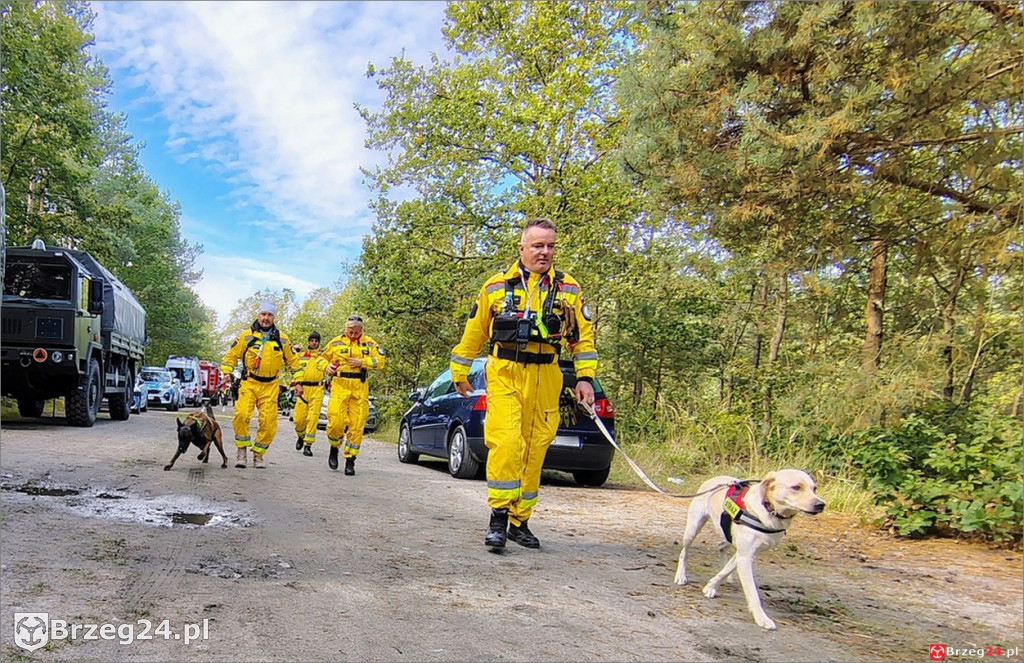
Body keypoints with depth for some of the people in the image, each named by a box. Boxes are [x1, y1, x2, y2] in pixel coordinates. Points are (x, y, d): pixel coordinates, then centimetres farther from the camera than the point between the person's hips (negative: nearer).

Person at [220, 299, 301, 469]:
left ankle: (258, 455, 15)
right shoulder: (246, 336, 3)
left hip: (270, 386, 2)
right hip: (248, 383, -2)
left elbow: (292, 360, 16)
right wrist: (226, 373, -1)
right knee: (241, 415, -21)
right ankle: (242, 450, -3)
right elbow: (231, 356, 10)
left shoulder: (282, 339, 8)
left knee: (268, 423, -2)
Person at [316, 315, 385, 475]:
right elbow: (321, 358, 14)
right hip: (339, 387, -1)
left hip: (360, 389, 1)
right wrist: (326, 366, -8)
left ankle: (350, 460, 9)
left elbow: (380, 361, 4)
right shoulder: (336, 342, 9)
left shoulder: (369, 343, 10)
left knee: (357, 426, -1)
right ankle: (334, 449, 20)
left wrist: (362, 362, -9)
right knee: (335, 422, -9)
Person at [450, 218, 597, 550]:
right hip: (504, 374, -2)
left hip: (545, 379, 2)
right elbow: (473, 332, 12)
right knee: (505, 442, -17)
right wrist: (459, 372, 16)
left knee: (534, 450, 6)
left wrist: (585, 377, 3)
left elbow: (584, 336, 12)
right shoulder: (496, 286, 5)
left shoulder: (568, 289, 9)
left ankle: (520, 521, 19)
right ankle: (499, 517, -5)